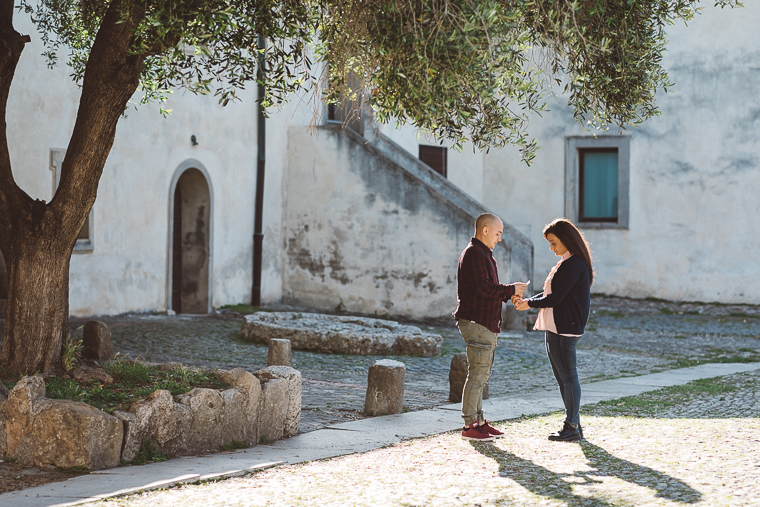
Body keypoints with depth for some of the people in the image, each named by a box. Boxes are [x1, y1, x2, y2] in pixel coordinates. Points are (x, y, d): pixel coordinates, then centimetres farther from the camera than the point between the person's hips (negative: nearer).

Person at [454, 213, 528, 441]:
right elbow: (483, 288, -22)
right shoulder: (474, 254, -13)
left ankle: (479, 421, 19)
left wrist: (508, 294, 9)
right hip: (476, 322, -11)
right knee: (477, 374, -8)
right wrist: (510, 290, -12)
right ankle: (469, 425, -5)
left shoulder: (484, 254, 21)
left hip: (487, 324, 11)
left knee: (481, 374, 14)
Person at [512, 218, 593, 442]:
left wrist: (530, 304, -7)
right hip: (555, 327, 10)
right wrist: (526, 300, 6)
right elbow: (551, 293, 17)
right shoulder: (567, 263, 17)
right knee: (562, 377, 13)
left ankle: (572, 427, 1)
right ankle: (573, 423, 19)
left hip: (565, 329, -10)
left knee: (568, 375, -4)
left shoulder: (574, 264, -16)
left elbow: (556, 297, -18)